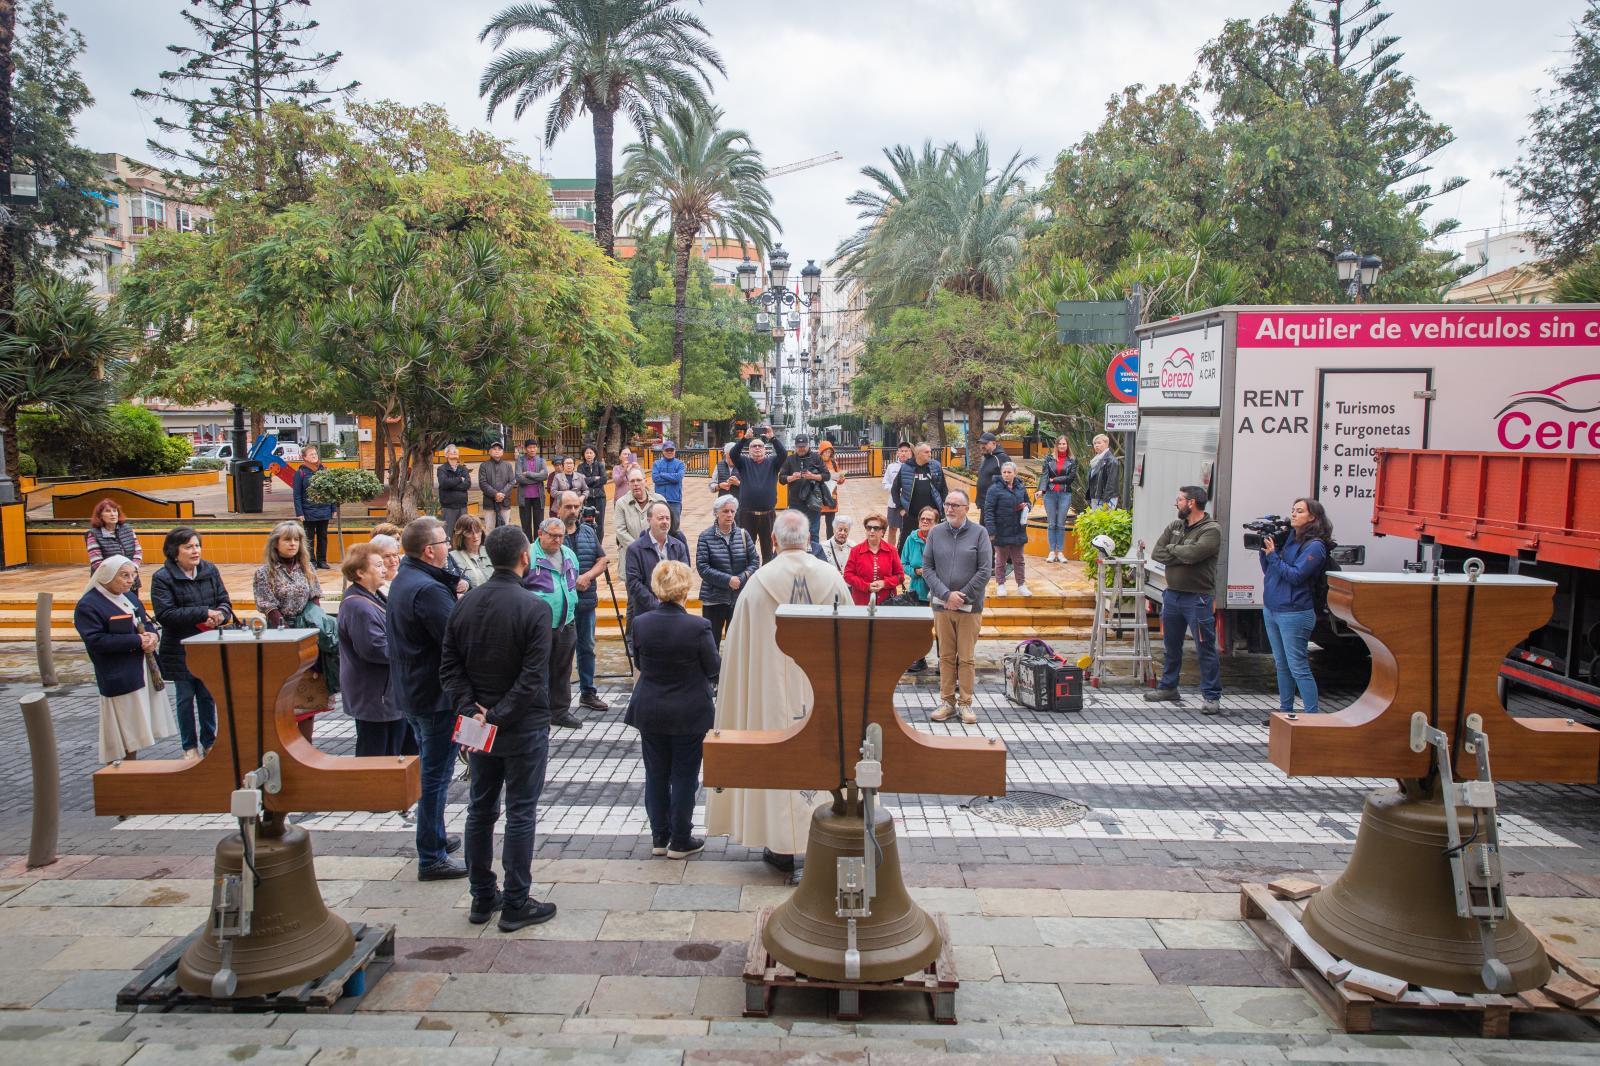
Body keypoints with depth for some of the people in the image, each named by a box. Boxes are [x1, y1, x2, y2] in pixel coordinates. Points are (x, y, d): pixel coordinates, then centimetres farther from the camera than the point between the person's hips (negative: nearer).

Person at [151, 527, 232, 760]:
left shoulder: (210, 571, 3)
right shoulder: (162, 578, -10)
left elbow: (225, 601, 4)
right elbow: (164, 614, -19)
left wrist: (219, 615, -19)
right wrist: (204, 613, -24)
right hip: (180, 650, -3)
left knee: (208, 696, 11)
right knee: (185, 699, 8)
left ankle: (210, 742, 25)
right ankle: (190, 747, 21)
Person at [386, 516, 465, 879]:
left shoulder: (403, 579, 9)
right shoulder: (428, 590, -24)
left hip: (411, 692, 10)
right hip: (435, 696, -10)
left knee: (431, 771, 23)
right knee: (435, 777, 0)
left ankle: (435, 838, 37)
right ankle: (431, 858, 9)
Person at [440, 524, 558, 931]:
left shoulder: (465, 604, 1)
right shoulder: (535, 608, -17)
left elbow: (450, 666, -1)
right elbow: (532, 677, -23)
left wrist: (470, 710, -7)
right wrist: (497, 717, -18)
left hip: (477, 724, 6)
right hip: (524, 728, -6)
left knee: (480, 810, 16)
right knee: (520, 814, 5)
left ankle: (482, 898, 27)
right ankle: (515, 904, 13)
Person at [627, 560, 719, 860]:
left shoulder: (640, 624, -11)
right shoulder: (698, 627, -22)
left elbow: (640, 662, 5)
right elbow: (714, 669, -10)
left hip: (650, 711, 3)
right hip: (690, 714, -3)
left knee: (656, 775, 16)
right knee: (684, 776, 10)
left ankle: (659, 838, 25)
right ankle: (680, 841, 18)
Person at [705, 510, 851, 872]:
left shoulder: (759, 581, -8)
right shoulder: (832, 577, -3)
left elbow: (738, 647, -2)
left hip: (773, 688, -1)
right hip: (823, 687, 1)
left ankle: (781, 846, 16)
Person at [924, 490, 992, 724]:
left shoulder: (978, 533, -1)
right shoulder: (935, 533, 5)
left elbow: (985, 570, -5)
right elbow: (927, 567, 3)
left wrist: (961, 597, -8)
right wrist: (946, 594, -9)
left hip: (970, 607, -2)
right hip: (941, 605, 2)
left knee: (966, 658, 2)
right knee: (946, 657, 8)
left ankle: (966, 703, 12)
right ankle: (947, 702, 16)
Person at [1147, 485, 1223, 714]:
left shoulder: (1211, 530, -10)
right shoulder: (1175, 527, 11)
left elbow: (1192, 553, -26)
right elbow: (1156, 553, 1)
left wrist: (1172, 548, -8)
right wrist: (1183, 557, -12)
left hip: (1198, 598, -7)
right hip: (1172, 595, 7)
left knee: (1205, 648, -2)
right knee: (1171, 646, 17)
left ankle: (1211, 696, 5)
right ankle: (1168, 688, 30)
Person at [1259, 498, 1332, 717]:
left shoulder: (1315, 546, -10)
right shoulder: (1287, 537, 11)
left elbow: (1295, 576, -17)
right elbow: (1268, 571, 14)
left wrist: (1273, 555, -14)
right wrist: (1264, 548, 1)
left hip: (1294, 614, -8)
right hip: (1271, 610, 8)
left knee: (1298, 668, -6)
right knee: (1282, 665, 15)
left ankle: (1313, 715, 1)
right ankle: (1285, 711, 25)